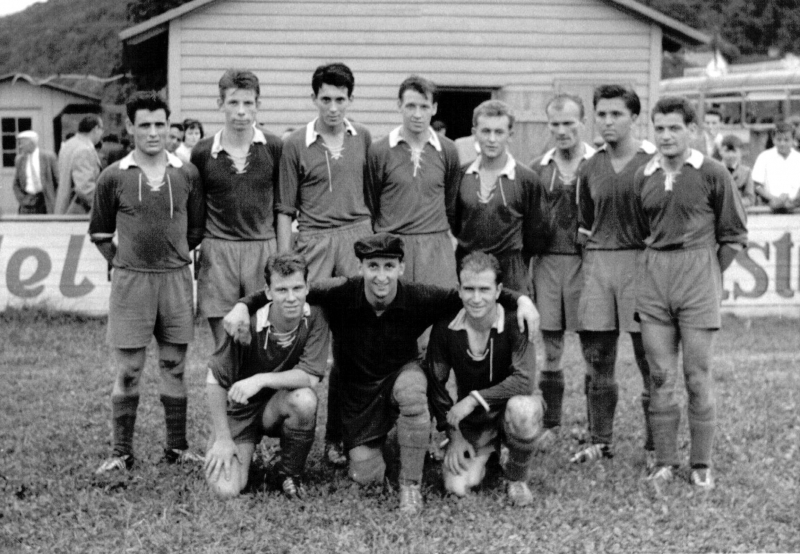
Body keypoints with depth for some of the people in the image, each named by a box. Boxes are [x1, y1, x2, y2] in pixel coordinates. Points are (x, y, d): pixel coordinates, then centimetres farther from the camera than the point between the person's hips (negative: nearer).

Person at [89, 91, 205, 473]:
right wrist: (122, 263, 3)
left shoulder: (186, 174, 3)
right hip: (130, 281, -2)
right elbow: (99, 233, 9)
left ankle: (177, 447, 18)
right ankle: (121, 453, 8)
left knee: (175, 366, 9)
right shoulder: (114, 177, -1)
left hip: (176, 279, 2)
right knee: (128, 370, 0)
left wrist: (174, 256, 8)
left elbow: (196, 229, 13)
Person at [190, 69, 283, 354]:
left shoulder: (274, 148, 4)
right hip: (217, 252, 0)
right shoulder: (203, 153, 3)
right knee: (224, 349, 2)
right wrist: (194, 251, 6)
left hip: (263, 248, 0)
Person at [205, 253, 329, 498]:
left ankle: (290, 473, -7)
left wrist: (261, 380, -34)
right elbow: (215, 381, -12)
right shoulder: (248, 325, -22)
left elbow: (310, 377, -22)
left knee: (305, 399, -34)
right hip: (239, 412, -1)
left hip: (280, 406, 2)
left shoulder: (315, 318, -16)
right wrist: (223, 439, -12)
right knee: (226, 489, -20)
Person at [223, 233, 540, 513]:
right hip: (357, 393, 1)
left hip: (400, 376, 0)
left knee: (412, 387, -38)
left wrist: (521, 300, -29)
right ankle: (361, 450, 35)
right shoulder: (341, 294, -20)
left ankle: (411, 485, -17)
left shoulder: (418, 300, -19)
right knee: (367, 476, -8)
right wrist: (243, 306, -28)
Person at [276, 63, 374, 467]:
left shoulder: (363, 138, 10)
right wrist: (284, 262, 1)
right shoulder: (296, 145, 4)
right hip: (313, 241, -2)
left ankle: (336, 434, 8)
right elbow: (285, 209, 6)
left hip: (357, 237, 2)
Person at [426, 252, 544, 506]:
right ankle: (486, 453, 20)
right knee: (457, 486, -18)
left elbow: (524, 380, -27)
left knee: (523, 408, -39)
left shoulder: (514, 324, -19)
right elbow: (436, 385, 0)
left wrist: (474, 399, -30)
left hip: (507, 410, -2)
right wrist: (454, 435, -5)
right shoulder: (445, 329, -11)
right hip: (471, 422, 3)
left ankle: (517, 479, -8)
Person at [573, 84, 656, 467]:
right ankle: (600, 441, 19)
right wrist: (592, 253, 11)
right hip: (597, 263, 5)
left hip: (640, 261, -4)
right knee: (597, 360, 8)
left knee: (650, 361, -2)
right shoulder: (589, 169, 12)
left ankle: (655, 447, 7)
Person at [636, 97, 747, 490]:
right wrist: (656, 268, 11)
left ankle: (701, 464, 9)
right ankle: (664, 461, 12)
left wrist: (709, 273, 1)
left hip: (699, 270, -3)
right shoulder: (643, 177, 9)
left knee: (698, 375, -1)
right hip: (653, 279, 4)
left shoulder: (713, 174, -3)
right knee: (661, 376, 5)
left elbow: (734, 235, 3)